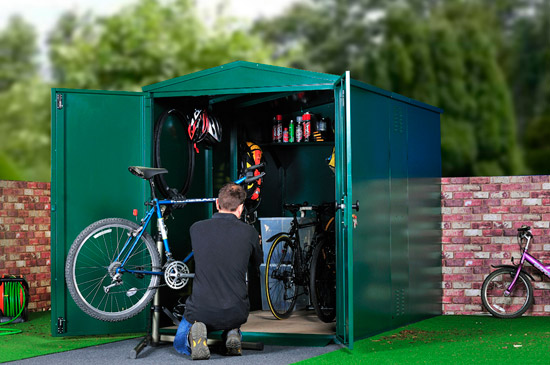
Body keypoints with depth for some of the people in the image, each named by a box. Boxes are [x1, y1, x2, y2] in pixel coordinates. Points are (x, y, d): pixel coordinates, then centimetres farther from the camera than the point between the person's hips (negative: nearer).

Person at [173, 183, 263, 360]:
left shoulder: (196, 228, -4)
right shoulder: (249, 232, -7)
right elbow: (257, 262, 14)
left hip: (200, 311, -2)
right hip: (236, 313, 2)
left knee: (180, 344, 27)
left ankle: (195, 331, -8)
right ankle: (233, 332, 5)